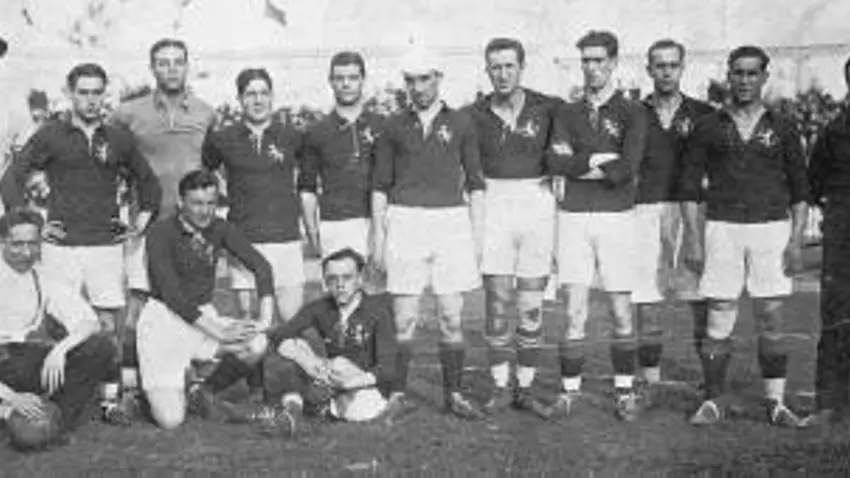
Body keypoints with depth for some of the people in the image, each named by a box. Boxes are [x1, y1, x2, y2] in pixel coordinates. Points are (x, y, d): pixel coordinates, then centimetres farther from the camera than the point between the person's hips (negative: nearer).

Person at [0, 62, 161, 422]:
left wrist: (143, 218, 10)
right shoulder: (50, 136, 3)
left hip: (107, 245, 2)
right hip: (62, 246, -2)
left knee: (109, 325, 2)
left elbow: (147, 180, 21)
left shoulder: (119, 139, 9)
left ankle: (111, 398, 8)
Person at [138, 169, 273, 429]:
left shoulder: (220, 229, 0)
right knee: (170, 420, -18)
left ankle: (203, 394, 3)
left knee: (257, 344, -25)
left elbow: (261, 266, -3)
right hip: (163, 320, -5)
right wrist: (219, 332, -25)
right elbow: (172, 295, -20)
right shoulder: (161, 233, -15)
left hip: (204, 316, 5)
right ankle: (153, 390, 20)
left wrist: (265, 317, -17)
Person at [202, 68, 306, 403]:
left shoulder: (292, 137, 5)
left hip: (286, 239, 0)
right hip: (243, 240, 0)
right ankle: (256, 392, 11)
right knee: (249, 320, 2)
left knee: (294, 320, -3)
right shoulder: (222, 140, 4)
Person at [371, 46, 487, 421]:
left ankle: (453, 395, 10)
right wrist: (378, 236, 5)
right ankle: (398, 395, 8)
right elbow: (380, 185, 11)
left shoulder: (460, 124, 8)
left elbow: (475, 183, 10)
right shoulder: (394, 127, 8)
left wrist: (477, 235, 3)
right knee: (403, 318, -1)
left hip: (451, 221, 0)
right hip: (404, 222, 0)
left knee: (452, 316, 1)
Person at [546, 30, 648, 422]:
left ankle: (625, 391, 16)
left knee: (622, 311, 4)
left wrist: (578, 162, -6)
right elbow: (556, 162, -6)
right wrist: (602, 160, -13)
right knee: (575, 311, 1)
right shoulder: (569, 114, 10)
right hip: (574, 216, 2)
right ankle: (569, 389, 8)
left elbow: (625, 170, -13)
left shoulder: (631, 113, 1)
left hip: (616, 217, -2)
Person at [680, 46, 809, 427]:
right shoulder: (708, 127, 6)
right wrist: (693, 239, -2)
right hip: (723, 228, 0)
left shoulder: (782, 128, 8)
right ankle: (713, 401, 8)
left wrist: (796, 242, -2)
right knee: (719, 319, -1)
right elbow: (690, 186, 6)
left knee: (771, 319, 1)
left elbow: (800, 189, 7)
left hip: (771, 228, 0)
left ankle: (775, 402, 9)